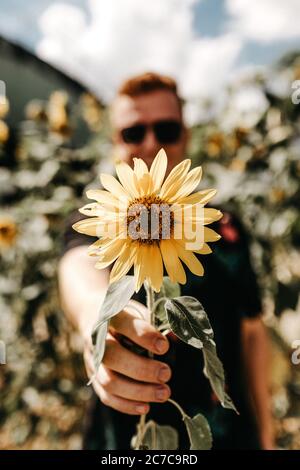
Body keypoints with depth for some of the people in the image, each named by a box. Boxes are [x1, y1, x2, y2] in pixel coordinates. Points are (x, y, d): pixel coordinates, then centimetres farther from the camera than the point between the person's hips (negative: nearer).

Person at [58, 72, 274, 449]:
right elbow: (80, 268, -31)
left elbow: (251, 331, 6)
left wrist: (265, 434, 8)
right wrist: (94, 306, -54)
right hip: (124, 441, -2)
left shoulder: (225, 228, 0)